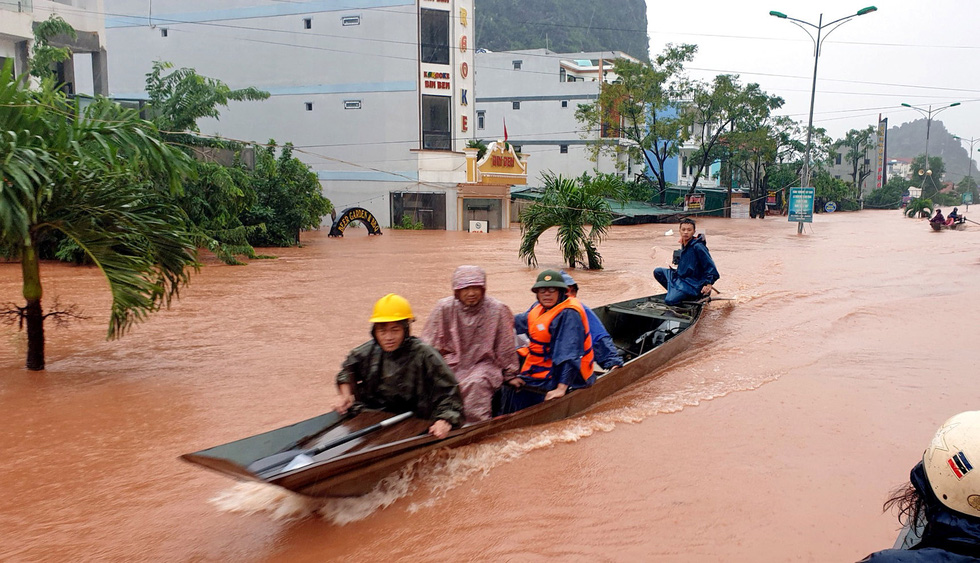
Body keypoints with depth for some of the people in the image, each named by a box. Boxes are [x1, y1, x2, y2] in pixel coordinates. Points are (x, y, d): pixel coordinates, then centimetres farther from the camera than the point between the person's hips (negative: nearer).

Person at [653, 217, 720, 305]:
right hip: (680, 276, 9)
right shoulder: (684, 245, 7)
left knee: (670, 300, -25)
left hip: (692, 283, -9)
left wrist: (709, 284, -24)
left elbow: (710, 266, -18)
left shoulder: (697, 247, -19)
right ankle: (674, 291, 7)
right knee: (658, 272, 6)